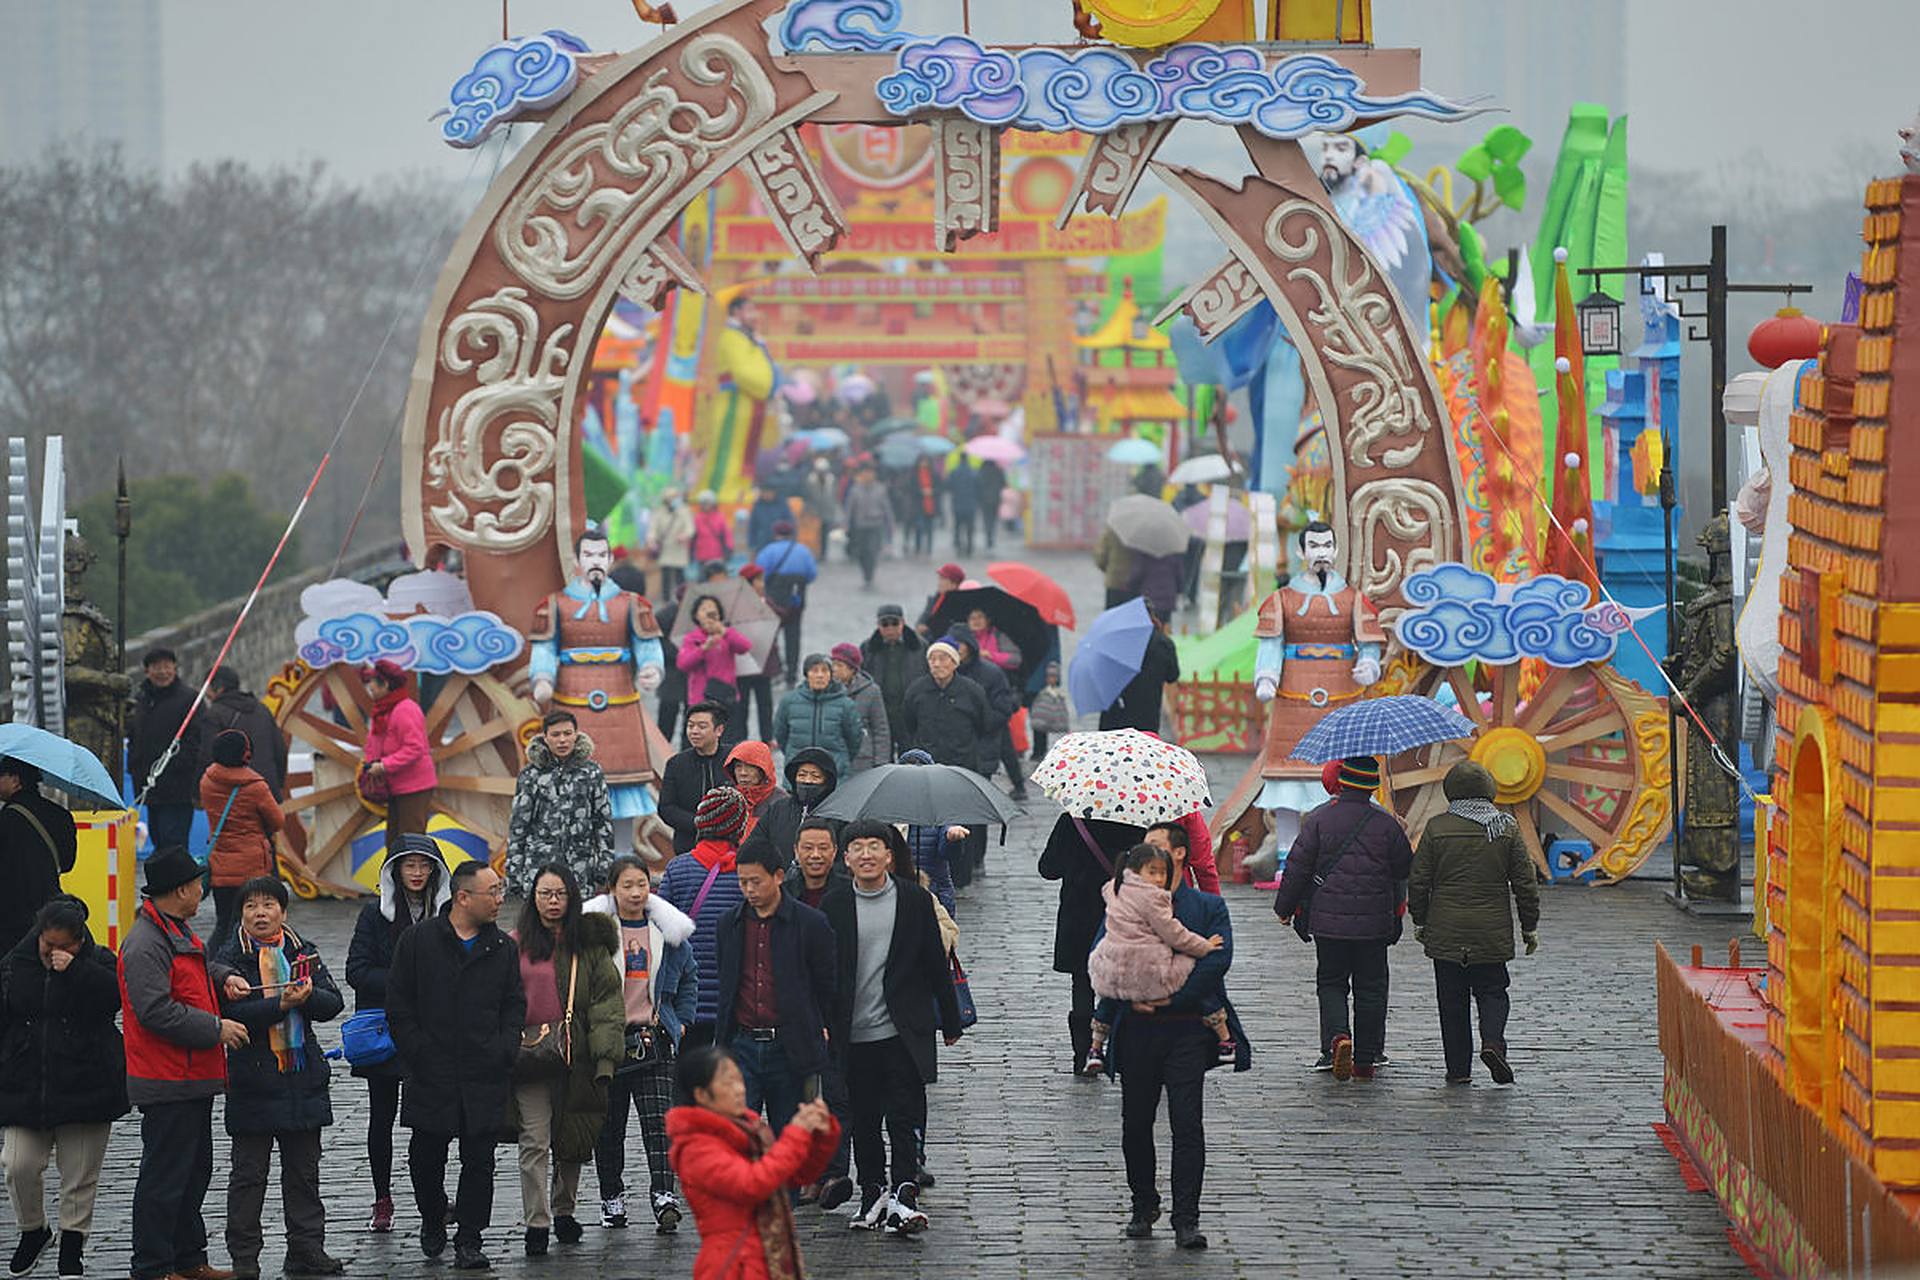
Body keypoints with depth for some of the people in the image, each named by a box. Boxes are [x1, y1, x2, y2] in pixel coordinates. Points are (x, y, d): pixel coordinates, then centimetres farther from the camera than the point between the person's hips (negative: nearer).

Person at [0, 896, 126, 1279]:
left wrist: (75, 971, -23)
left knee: (79, 1175, 4)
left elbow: (116, 996, -19)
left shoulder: (97, 962, -1)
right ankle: (32, 1230, 21)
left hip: (84, 1085, -2)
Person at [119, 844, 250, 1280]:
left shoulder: (179, 931, 15)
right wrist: (215, 1029, -20)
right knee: (164, 1177, -5)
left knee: (195, 1170, 18)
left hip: (192, 1080, 11)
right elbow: (155, 1011, -25)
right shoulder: (145, 944, -19)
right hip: (168, 1084, -11)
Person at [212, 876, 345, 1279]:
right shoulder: (231, 957, -4)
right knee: (248, 1174, 0)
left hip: (303, 1076, 4)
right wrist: (282, 1005, -26)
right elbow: (235, 1014, -17)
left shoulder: (303, 951, 10)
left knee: (304, 1171, 11)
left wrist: (308, 996, -17)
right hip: (253, 1080, -4)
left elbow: (333, 1004, 3)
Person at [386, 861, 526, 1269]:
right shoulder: (419, 940, 0)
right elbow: (399, 1003, 2)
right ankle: (432, 1221, 31)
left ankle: (469, 1239, 6)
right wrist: (416, 1052, -6)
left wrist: (504, 1049, -2)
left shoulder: (503, 948, 8)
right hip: (431, 1075, -2)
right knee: (426, 1157, 7)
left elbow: (515, 1005, 13)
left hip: (485, 1078, 2)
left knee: (479, 1159, 0)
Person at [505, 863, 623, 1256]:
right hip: (529, 1057, -1)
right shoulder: (516, 944, 6)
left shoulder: (589, 943, 6)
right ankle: (536, 1225, -6)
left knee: (572, 1138, 9)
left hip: (577, 1057, 1)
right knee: (534, 1141, -7)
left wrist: (606, 1055, -6)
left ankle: (563, 1210, 27)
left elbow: (607, 999, 4)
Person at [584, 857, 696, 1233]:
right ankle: (612, 1200, 18)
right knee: (608, 1127, 6)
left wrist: (681, 1021, 13)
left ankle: (664, 1197, -19)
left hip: (653, 1038, 1)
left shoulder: (668, 931, 8)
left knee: (658, 1123, -11)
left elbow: (688, 981, 22)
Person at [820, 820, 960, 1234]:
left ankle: (903, 1196, -10)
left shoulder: (915, 899, 2)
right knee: (863, 1122, 8)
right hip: (855, 1035, 2)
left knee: (904, 1117, -8)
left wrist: (950, 1021, 9)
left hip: (904, 1032, -2)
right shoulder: (834, 905, 3)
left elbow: (936, 963, 7)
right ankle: (872, 1195, 20)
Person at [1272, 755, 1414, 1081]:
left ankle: (1337, 1037, -16)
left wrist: (1285, 907, 8)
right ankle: (1365, 1061, 12)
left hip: (1328, 921, -1)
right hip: (1374, 920, 1)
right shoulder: (1386, 823, -3)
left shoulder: (1319, 819, -6)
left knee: (1331, 983, 11)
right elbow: (1405, 869, 6)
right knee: (1370, 987, 10)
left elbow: (1297, 867, -4)